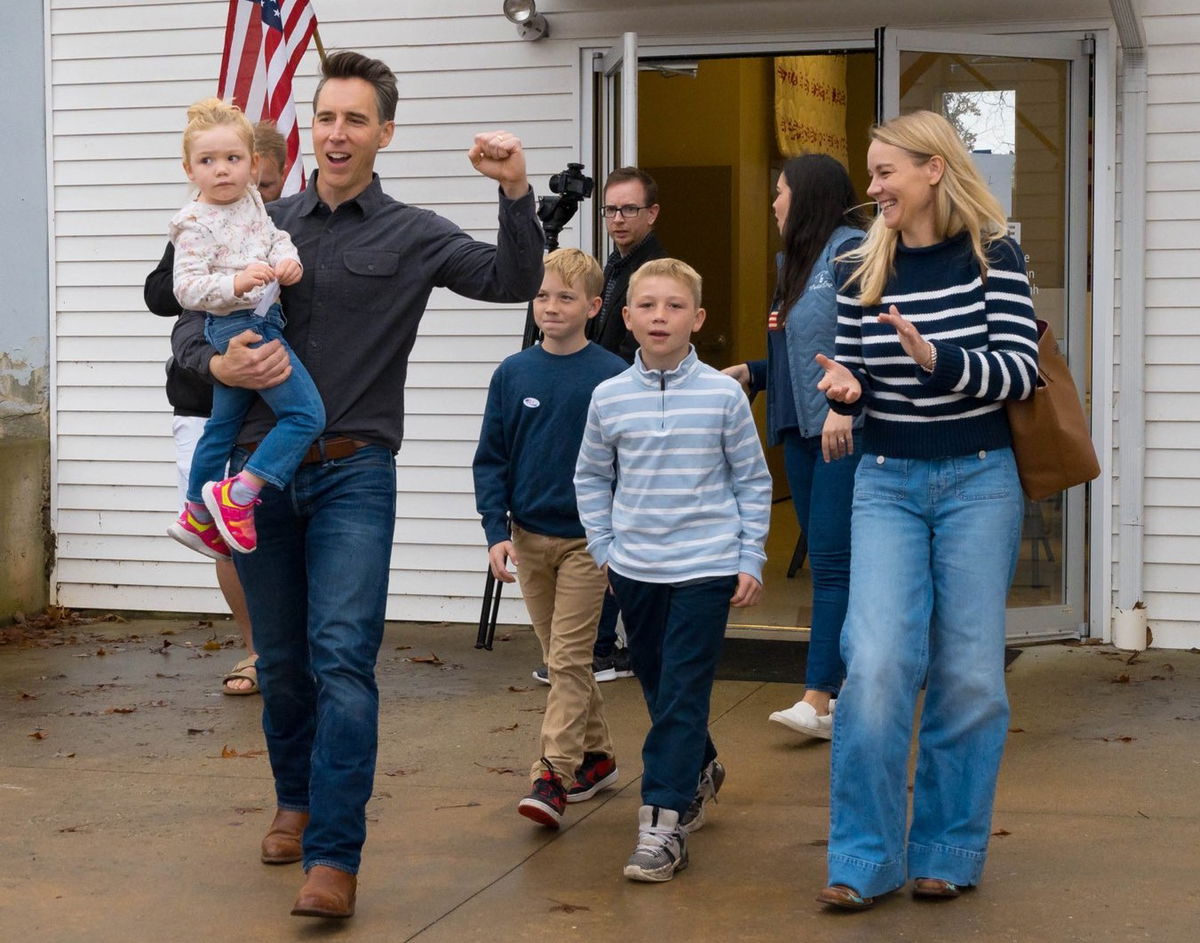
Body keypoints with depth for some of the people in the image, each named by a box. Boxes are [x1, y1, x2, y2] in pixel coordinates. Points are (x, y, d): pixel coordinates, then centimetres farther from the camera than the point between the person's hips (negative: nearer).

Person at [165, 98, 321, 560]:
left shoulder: (251, 201, 8)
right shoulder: (196, 224, -15)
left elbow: (276, 237, 16)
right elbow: (187, 288, -20)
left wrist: (287, 259, -7)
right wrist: (237, 282, -35)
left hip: (254, 322, 9)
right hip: (244, 326, -9)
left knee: (223, 425, 21)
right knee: (307, 414, -14)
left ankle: (197, 517, 35)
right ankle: (237, 495, -10)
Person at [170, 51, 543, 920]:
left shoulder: (411, 236, 2)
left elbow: (513, 282, -10)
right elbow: (190, 328, 11)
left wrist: (516, 193, -24)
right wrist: (219, 363, -11)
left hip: (353, 476, -3)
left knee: (343, 660, -14)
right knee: (282, 661, 13)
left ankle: (334, 857, -14)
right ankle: (297, 801, 36)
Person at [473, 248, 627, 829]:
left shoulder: (612, 377, -8)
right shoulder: (512, 374, 1)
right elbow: (491, 460, 5)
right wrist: (496, 531, -4)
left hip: (588, 540, -4)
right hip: (528, 538, 4)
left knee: (568, 659, -6)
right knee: (561, 659, 13)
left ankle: (553, 775, -6)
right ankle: (595, 755, 27)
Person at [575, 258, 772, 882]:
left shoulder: (724, 395, -4)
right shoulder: (608, 397, 1)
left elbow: (753, 481, 3)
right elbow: (590, 479, 14)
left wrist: (751, 560, -1)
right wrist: (604, 548, 7)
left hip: (706, 567, -3)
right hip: (635, 568, 4)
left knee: (682, 694, -8)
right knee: (657, 688, 16)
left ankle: (664, 823, -8)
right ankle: (700, 770, 41)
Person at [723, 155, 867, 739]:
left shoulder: (849, 250, -8)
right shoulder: (795, 262, 19)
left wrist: (844, 406, -27)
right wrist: (750, 373, 10)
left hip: (847, 433, -9)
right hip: (801, 429, 9)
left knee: (831, 560, -13)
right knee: (827, 560, 10)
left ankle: (819, 701, -16)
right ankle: (850, 683, 16)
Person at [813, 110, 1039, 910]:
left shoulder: (992, 257, -4)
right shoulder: (864, 271, 5)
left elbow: (1021, 371, -10)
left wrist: (936, 358, -25)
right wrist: (842, 386, -11)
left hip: (978, 482, -2)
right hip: (887, 484, 2)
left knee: (968, 672, 3)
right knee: (876, 663, -11)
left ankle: (948, 851, 17)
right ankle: (863, 858, -3)